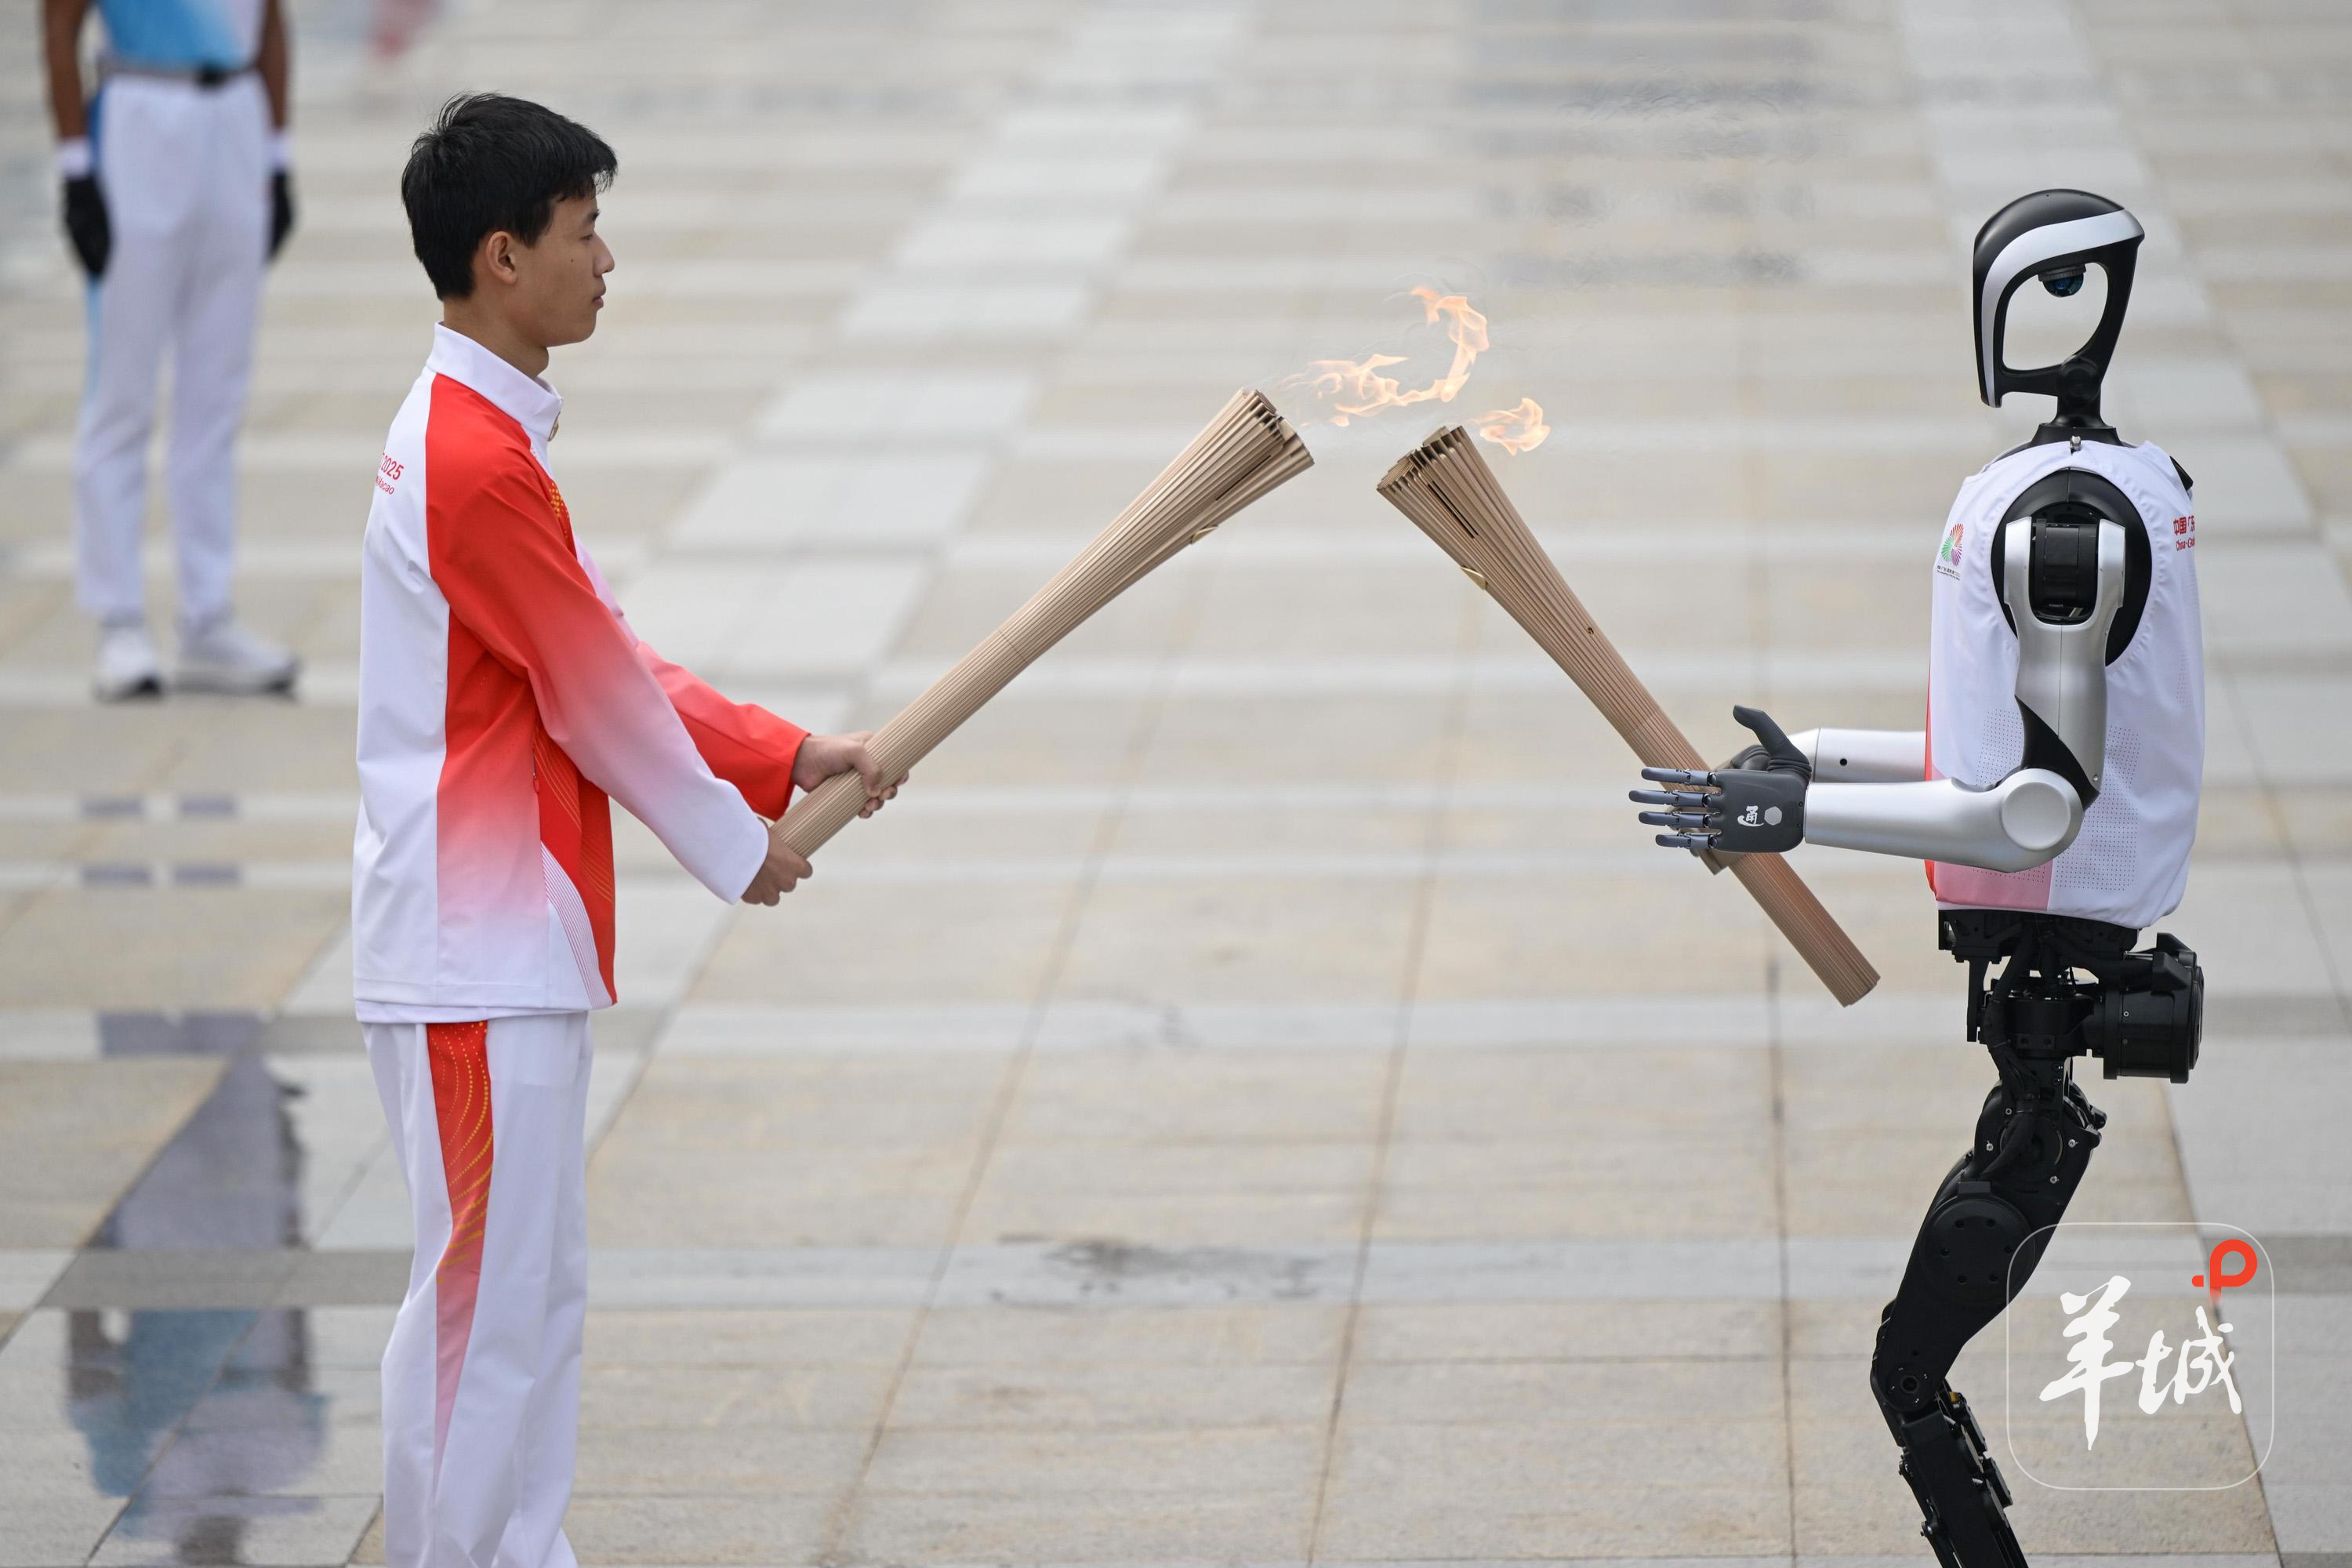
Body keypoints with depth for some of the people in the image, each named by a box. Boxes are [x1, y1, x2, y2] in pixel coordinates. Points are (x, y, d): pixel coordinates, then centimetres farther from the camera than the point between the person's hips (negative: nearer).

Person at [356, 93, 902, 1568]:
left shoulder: (480, 437, 14)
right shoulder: (477, 463, -20)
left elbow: (611, 662, 17)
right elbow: (600, 700, -14)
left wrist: (790, 756, 13)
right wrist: (739, 849, -1)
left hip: (521, 945, 11)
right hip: (476, 955, -11)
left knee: (538, 1285, 15)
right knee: (487, 1296, -5)